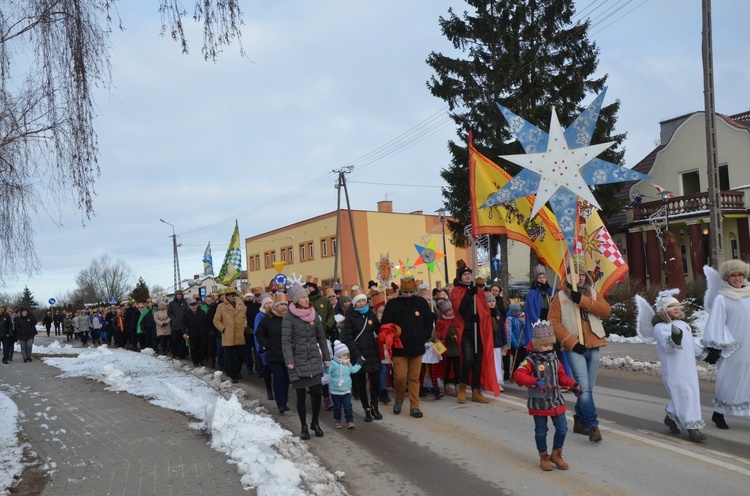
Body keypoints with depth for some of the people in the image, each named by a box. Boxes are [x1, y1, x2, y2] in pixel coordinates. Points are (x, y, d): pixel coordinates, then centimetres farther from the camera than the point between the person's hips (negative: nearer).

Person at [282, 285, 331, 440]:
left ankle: (315, 423, 22)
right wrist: (289, 360, -19)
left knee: (317, 392, 1)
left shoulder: (313, 315, 7)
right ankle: (304, 427, 19)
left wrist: (326, 357, 11)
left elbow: (321, 337, 13)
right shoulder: (289, 317, -7)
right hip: (298, 361, -3)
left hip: (314, 360, 4)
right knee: (301, 395, 3)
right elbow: (286, 340, -10)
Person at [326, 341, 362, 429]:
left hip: (347, 391, 4)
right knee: (337, 407, 10)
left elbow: (353, 369, 19)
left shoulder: (348, 363, 6)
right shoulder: (333, 363, -14)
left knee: (348, 407, 0)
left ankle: (350, 421, 3)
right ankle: (337, 420, 25)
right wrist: (327, 366, -48)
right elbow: (328, 371, -27)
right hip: (336, 391, -3)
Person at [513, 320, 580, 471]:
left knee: (562, 428, 6)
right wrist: (536, 382, -40)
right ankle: (544, 457, 25)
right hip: (539, 403, -5)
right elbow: (518, 375, -28)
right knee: (541, 431, 7)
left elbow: (562, 376, 12)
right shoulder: (531, 361, -15)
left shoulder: (554, 359, 5)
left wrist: (573, 384, -6)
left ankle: (556, 454, 27)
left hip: (556, 401, 5)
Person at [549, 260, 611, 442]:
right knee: (584, 387, -13)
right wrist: (571, 342, -13)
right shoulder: (560, 297, 3)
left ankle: (580, 421, 26)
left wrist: (583, 301, -16)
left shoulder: (593, 294, 13)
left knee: (588, 387, 11)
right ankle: (592, 425, -10)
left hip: (593, 346, 4)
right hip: (574, 348, -4)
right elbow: (554, 322, -5)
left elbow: (606, 310, -6)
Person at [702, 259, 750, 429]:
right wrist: (713, 349, -11)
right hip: (732, 349, -4)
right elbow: (715, 325, -9)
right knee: (729, 381, 5)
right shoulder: (722, 299, -7)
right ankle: (718, 414, 22)